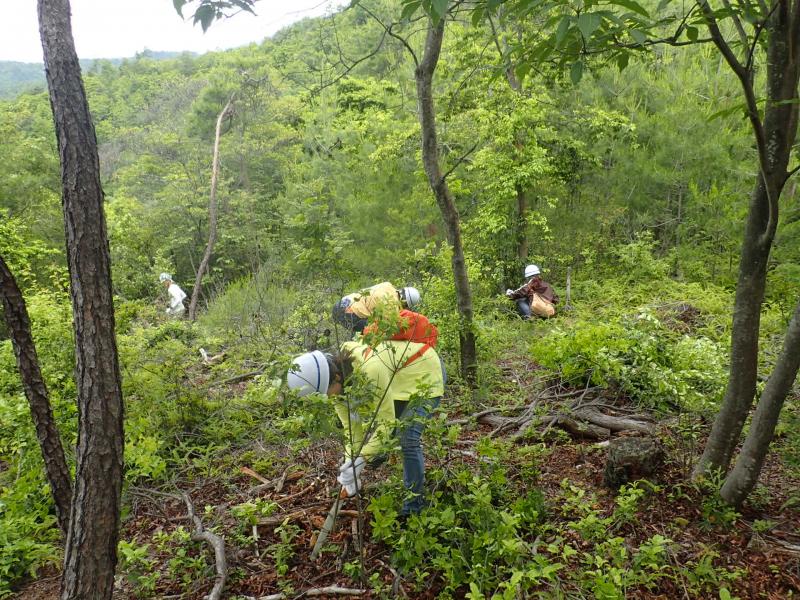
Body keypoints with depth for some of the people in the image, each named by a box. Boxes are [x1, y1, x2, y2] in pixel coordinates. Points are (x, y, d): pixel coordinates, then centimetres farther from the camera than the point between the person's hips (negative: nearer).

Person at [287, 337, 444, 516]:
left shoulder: (369, 370, -41)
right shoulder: (335, 380, -16)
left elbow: (386, 419, -31)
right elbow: (351, 426, -9)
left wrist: (362, 459, -32)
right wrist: (350, 462, -15)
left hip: (426, 372, -8)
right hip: (401, 375, 8)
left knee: (408, 438, -15)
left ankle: (417, 496, 4)